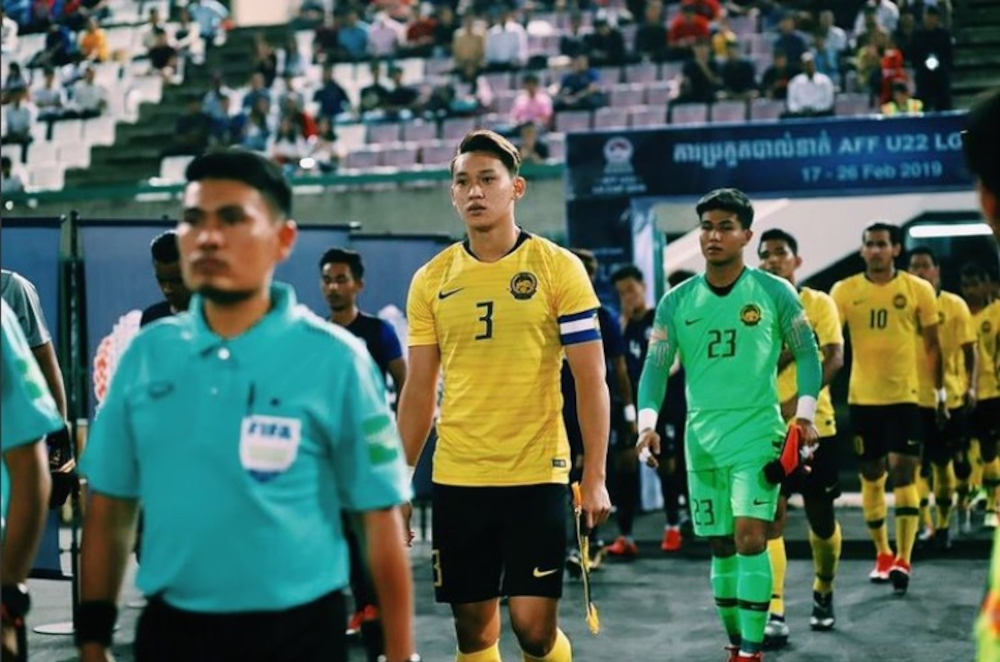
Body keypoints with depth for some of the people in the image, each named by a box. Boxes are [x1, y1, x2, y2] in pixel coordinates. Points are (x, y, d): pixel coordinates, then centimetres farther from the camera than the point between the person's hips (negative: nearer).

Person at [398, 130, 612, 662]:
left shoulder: (559, 268, -3)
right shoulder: (430, 280, 6)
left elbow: (590, 379, -4)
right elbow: (418, 391, 10)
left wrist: (594, 477, -9)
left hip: (536, 474, -3)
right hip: (455, 477, 3)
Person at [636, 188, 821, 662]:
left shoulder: (774, 293, -2)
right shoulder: (677, 301, 4)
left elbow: (807, 352, 4)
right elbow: (656, 366, 3)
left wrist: (805, 413, -6)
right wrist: (648, 422, -11)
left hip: (757, 431, -3)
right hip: (702, 437, 3)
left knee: (750, 538, -15)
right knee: (721, 547, 10)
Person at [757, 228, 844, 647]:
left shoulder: (818, 303, 1)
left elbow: (834, 357, -12)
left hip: (815, 424, 0)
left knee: (821, 517, 10)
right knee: (772, 516, -10)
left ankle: (823, 594, 35)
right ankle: (774, 614, -12)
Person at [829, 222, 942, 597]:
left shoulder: (919, 290, -1)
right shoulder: (845, 291, 0)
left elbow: (931, 344, 7)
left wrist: (940, 390, 8)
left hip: (905, 396, -2)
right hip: (862, 397, 2)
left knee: (904, 475, -9)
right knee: (871, 478, 10)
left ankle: (902, 561, -12)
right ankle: (882, 555, 24)